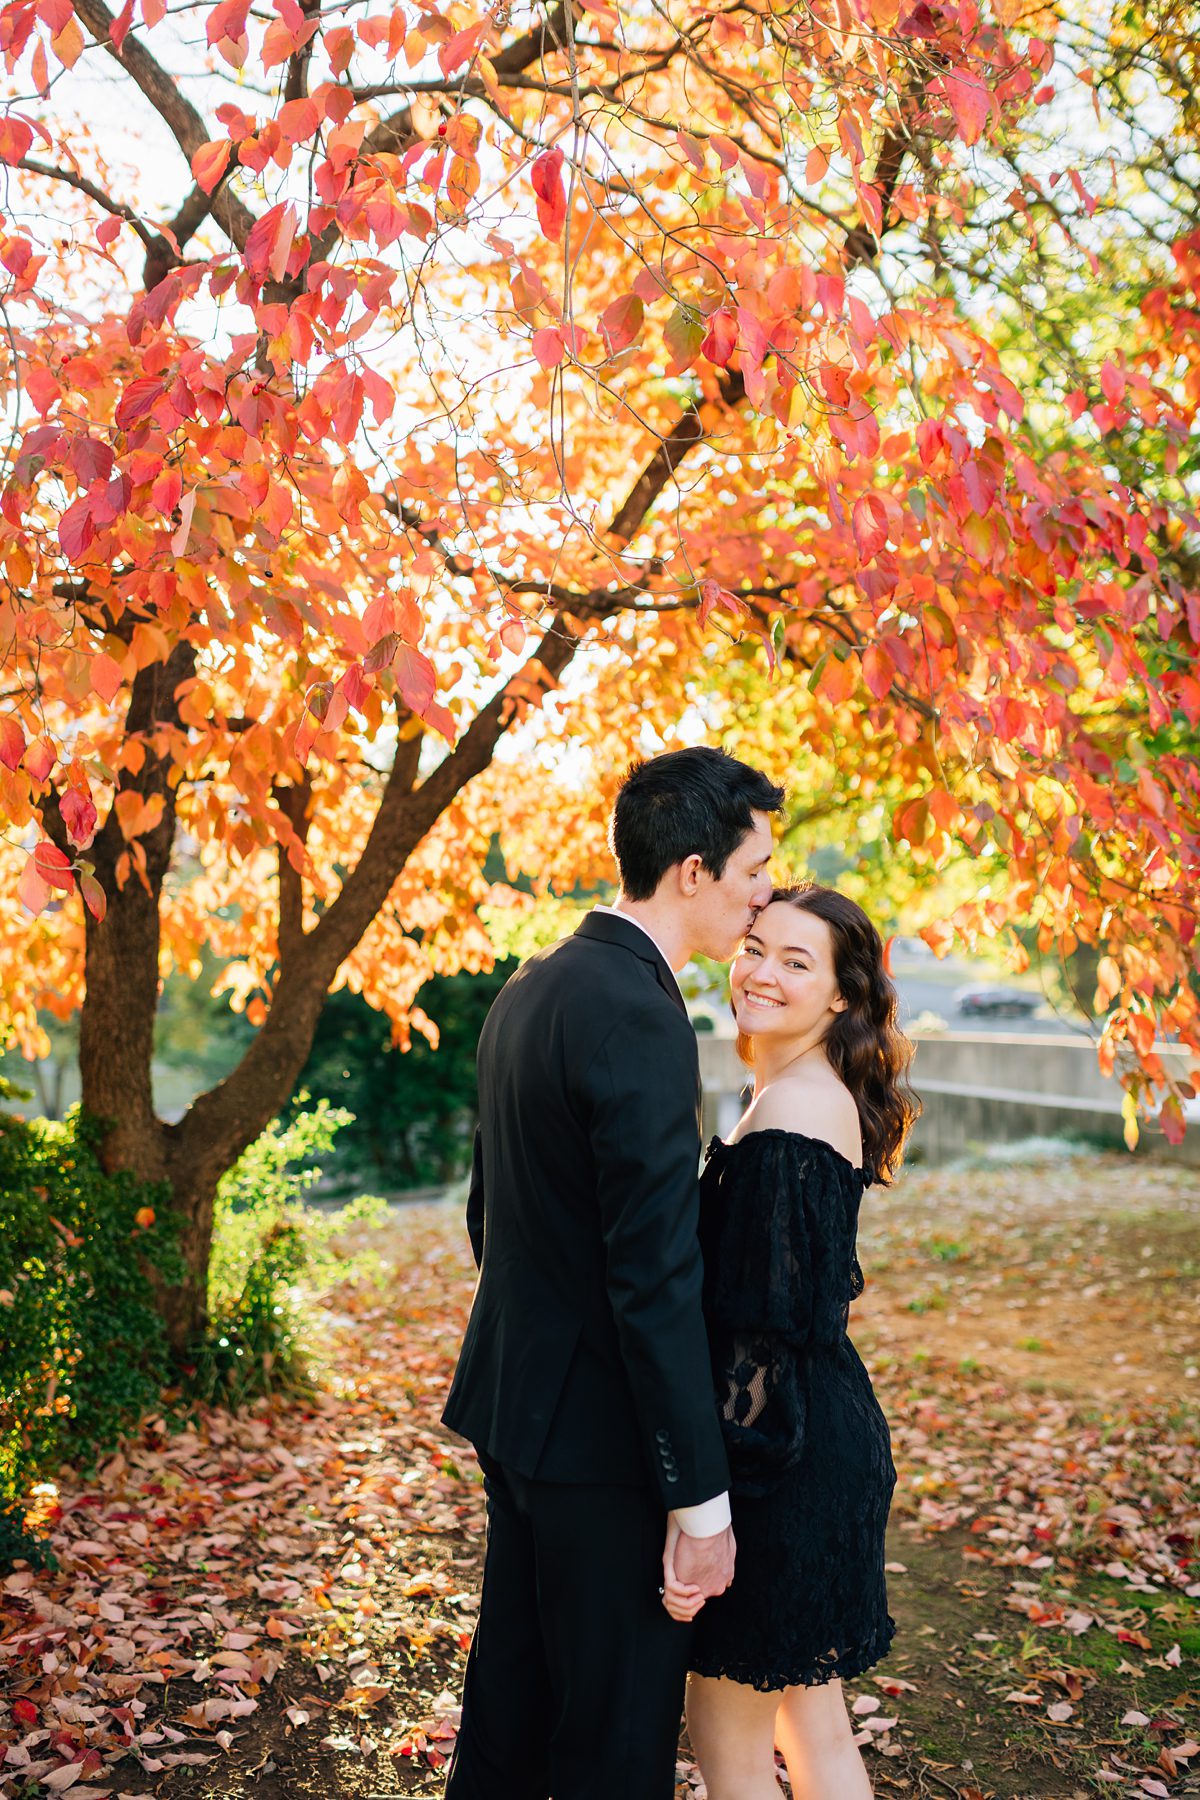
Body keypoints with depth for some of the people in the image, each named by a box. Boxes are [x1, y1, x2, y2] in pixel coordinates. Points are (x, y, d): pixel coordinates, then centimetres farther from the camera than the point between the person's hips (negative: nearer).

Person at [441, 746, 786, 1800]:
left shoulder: (531, 989, 8)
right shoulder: (637, 1013, -22)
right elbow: (657, 1278, -24)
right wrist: (700, 1496, -18)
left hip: (515, 1403, 9)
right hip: (601, 1435, -9)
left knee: (510, 1695, 23)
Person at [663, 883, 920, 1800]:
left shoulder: (792, 1114, -21)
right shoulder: (821, 1097, 9)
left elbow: (763, 1333, -23)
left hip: (783, 1450, -10)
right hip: (822, 1436, 10)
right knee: (809, 1717, 21)